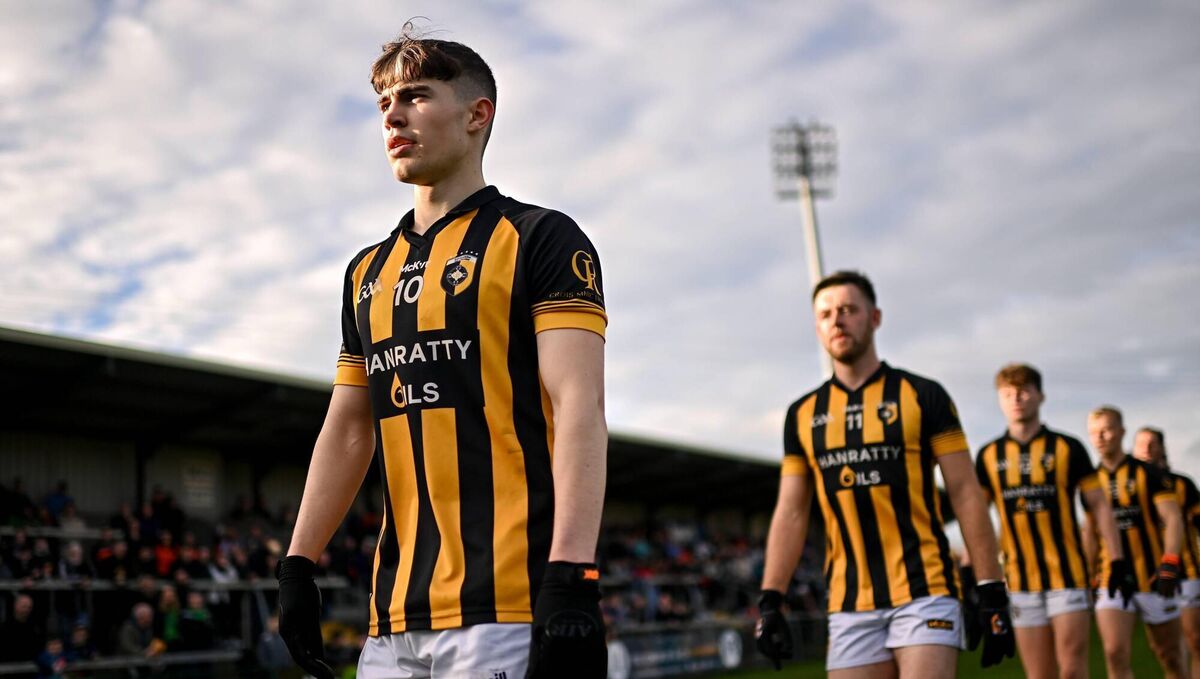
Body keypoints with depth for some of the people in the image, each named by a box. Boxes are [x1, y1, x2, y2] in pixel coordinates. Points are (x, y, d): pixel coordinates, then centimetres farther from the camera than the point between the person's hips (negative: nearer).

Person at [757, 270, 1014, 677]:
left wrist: (991, 590, -5)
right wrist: (770, 601, 2)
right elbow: (790, 513, 11)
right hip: (849, 608, 3)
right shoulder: (803, 414, 11)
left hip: (925, 593, -3)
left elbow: (965, 494, 0)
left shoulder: (922, 395, 2)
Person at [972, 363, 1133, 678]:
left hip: (1068, 573, -2)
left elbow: (1099, 505, 3)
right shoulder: (989, 456, 7)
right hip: (1021, 579, 2)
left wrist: (1118, 561, -2)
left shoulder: (1067, 448, 1)